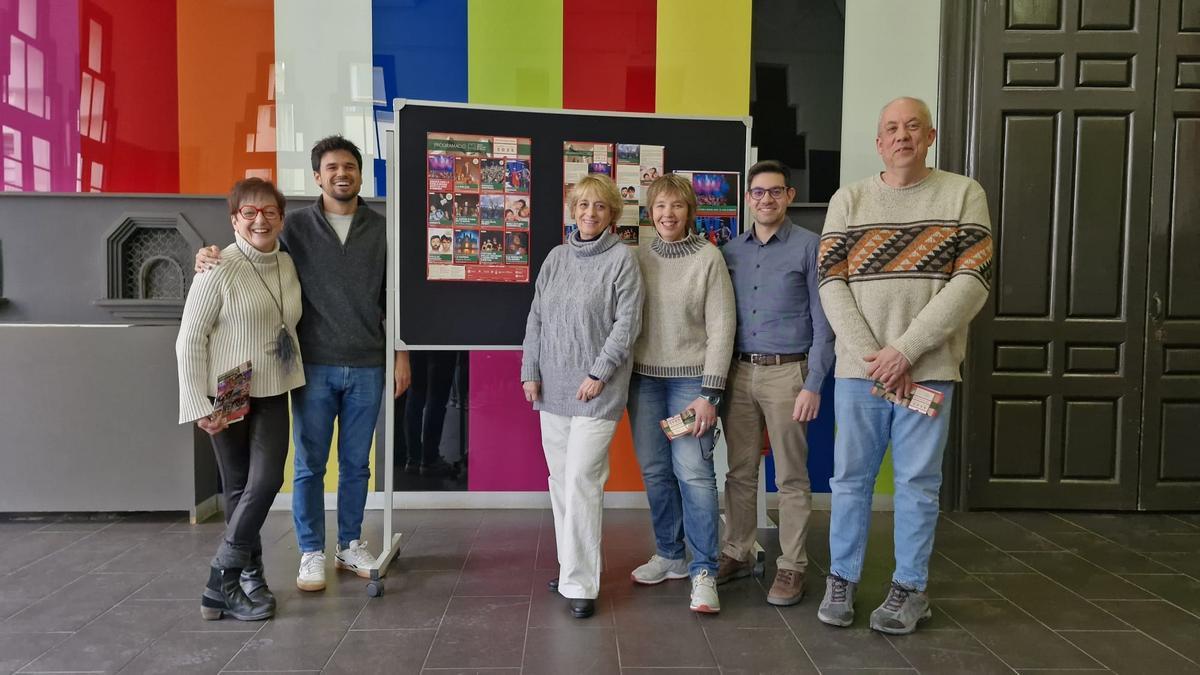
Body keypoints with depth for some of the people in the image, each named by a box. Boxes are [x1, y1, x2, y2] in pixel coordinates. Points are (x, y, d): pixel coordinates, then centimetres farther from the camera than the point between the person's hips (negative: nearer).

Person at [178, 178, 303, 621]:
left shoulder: (288, 265, 4)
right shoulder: (219, 269, -13)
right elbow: (189, 340, -11)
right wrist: (199, 405, -14)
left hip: (273, 393, 4)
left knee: (267, 482, -2)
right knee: (240, 488, 2)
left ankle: (248, 579, 15)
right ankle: (224, 585, 15)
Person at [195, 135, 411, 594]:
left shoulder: (380, 229, 5)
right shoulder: (296, 226, 1)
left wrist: (401, 356, 5)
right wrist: (209, 257, -15)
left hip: (366, 367, 1)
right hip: (314, 366, -1)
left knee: (356, 464, 11)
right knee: (309, 465, 5)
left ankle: (350, 545, 26)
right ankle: (311, 553, 20)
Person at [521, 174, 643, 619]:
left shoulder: (621, 258, -3)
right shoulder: (556, 257, 12)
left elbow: (627, 323, -7)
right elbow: (536, 318, 13)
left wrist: (599, 373, -12)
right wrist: (530, 372, 6)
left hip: (596, 388, -5)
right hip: (553, 386, 6)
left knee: (581, 481, -9)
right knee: (560, 479, 11)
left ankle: (580, 584, 0)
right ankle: (571, 567, 25)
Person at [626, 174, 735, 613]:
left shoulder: (709, 258, -3)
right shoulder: (639, 257, 7)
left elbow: (720, 328, -6)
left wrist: (709, 392, -11)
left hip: (690, 379, -4)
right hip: (644, 378, 4)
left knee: (694, 472, -8)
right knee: (655, 471, 9)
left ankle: (703, 572, 2)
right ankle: (669, 556, 25)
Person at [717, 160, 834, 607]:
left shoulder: (808, 246, -2)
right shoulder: (731, 251, 11)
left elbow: (823, 322, -5)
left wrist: (813, 385, -11)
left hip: (786, 372, -4)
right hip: (739, 372, 4)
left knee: (791, 477, 3)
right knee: (740, 472, 11)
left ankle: (792, 566, 14)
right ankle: (737, 554, 25)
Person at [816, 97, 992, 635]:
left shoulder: (964, 195, 4)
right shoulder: (848, 200, 7)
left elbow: (972, 283, -5)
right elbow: (832, 285, 1)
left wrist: (906, 350, -13)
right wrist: (871, 354, -10)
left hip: (928, 368, -1)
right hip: (858, 367, 1)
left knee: (918, 481, 6)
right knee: (851, 477, 8)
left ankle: (910, 587, 21)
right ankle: (842, 579, 22)